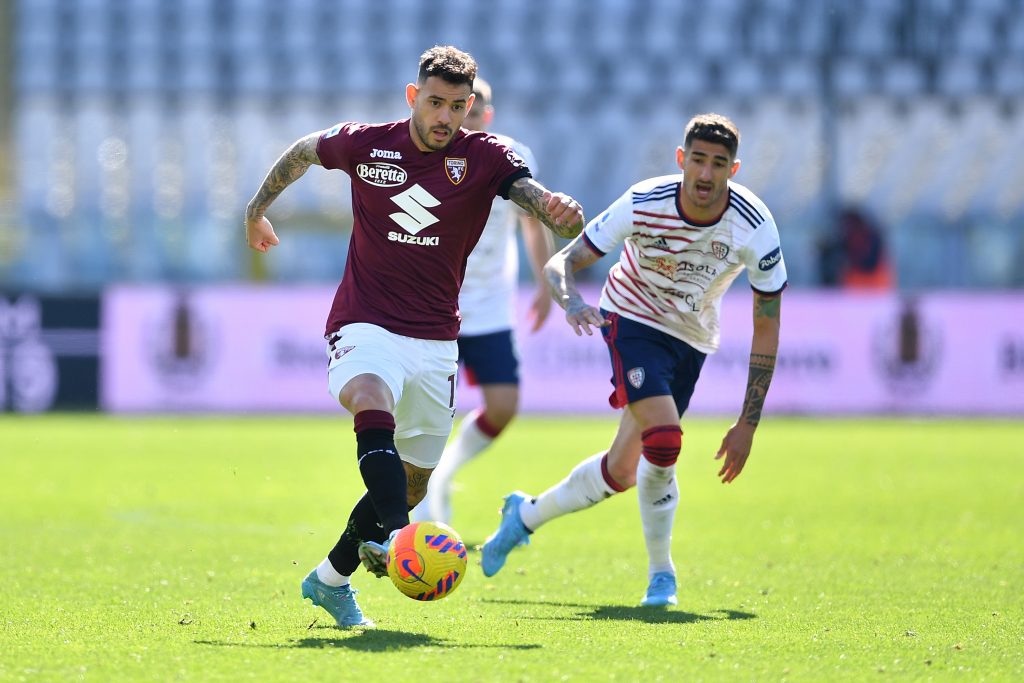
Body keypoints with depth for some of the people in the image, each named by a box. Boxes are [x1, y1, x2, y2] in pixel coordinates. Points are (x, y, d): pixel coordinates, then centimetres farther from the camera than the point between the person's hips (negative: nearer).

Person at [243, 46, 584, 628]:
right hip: (365, 327, -3)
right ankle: (393, 536, -55)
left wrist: (563, 212, -43)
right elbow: (303, 152, 18)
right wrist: (257, 209, 26)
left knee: (413, 483, 9)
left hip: (435, 342, 3)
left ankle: (331, 580, 29)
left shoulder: (486, 158, -4)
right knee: (374, 408, -35)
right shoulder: (366, 144, -3)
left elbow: (538, 200, -20)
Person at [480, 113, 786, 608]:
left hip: (691, 340, 3)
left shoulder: (756, 228, -21)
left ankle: (526, 515, 25)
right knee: (663, 438, -26)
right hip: (633, 320, -3)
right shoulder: (645, 204, -23)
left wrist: (748, 424, -15)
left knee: (623, 469, 0)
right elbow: (561, 263, -18)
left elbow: (766, 329, -13)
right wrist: (571, 302, -43)